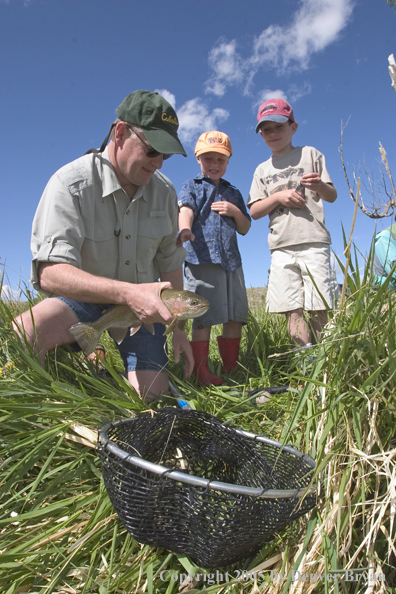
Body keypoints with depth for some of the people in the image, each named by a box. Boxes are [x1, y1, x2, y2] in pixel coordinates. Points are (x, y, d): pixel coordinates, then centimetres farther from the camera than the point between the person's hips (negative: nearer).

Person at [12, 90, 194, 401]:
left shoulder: (164, 191, -3)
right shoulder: (71, 183, -19)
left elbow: (170, 263, 5)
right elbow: (49, 273, -31)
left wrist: (176, 327, 4)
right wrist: (126, 292, -45)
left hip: (142, 305, 3)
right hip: (82, 300, -3)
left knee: (151, 397, -11)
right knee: (22, 334, -33)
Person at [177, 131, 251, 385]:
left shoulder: (233, 193, 25)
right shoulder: (192, 186, 12)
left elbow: (245, 228, 24)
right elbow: (186, 210, -11)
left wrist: (235, 212, 3)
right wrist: (185, 229, -34)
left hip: (232, 261, 5)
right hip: (202, 260, -5)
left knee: (236, 318, 5)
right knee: (204, 318, -8)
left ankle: (231, 370, 18)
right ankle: (202, 373, -1)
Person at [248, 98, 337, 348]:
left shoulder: (310, 154, 13)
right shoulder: (262, 170, 19)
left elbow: (333, 196, 8)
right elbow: (254, 212, 12)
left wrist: (320, 186, -14)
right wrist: (278, 197, -5)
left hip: (313, 242, -2)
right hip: (281, 246, 2)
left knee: (319, 308, -7)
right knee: (293, 309, -5)